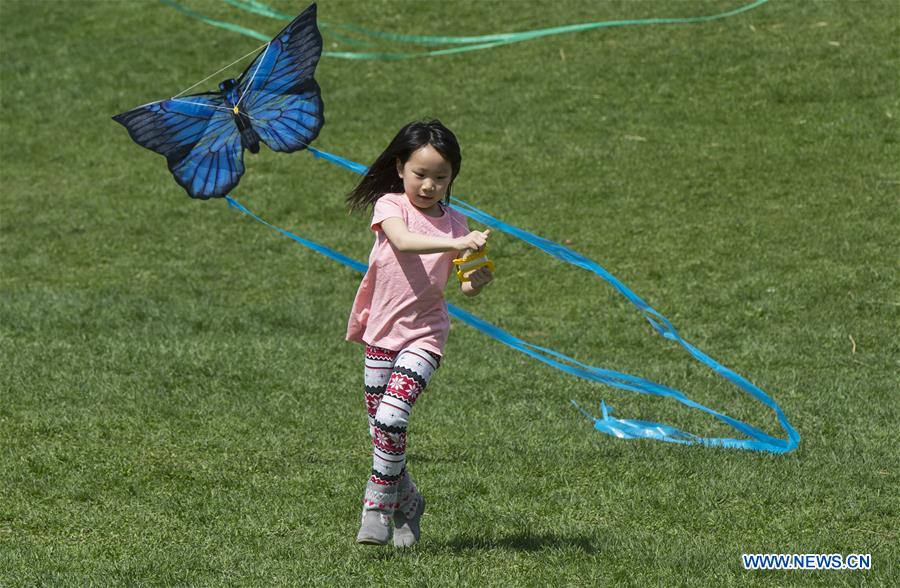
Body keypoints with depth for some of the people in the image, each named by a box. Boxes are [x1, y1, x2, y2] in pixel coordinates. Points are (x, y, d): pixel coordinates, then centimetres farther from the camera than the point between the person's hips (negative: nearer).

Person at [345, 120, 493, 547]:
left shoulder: (455, 224, 2)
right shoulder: (390, 206, -5)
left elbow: (459, 284, 2)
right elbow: (403, 241, -26)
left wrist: (474, 283, -21)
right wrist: (456, 244, -39)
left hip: (424, 334, -1)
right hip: (381, 331, 1)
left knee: (391, 417, -19)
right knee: (380, 428, 7)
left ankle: (378, 508, -8)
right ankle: (406, 500, 29)